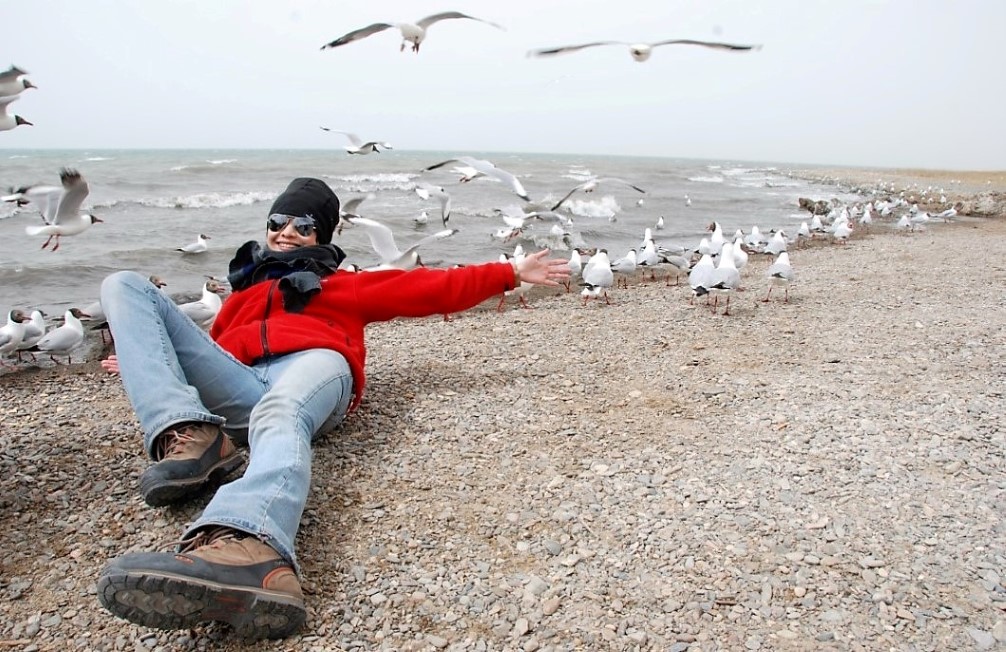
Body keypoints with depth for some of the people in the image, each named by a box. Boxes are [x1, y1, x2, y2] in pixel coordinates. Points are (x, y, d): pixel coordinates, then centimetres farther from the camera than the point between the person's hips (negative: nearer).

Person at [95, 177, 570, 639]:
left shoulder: (345, 285, 33)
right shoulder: (244, 290, 41)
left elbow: (434, 287, 27)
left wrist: (511, 273, 23)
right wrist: (147, 359, 26)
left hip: (313, 363, -3)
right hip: (237, 392, 3)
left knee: (279, 416, -40)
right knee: (124, 286, -8)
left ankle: (246, 549, -73)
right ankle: (193, 436, -32)